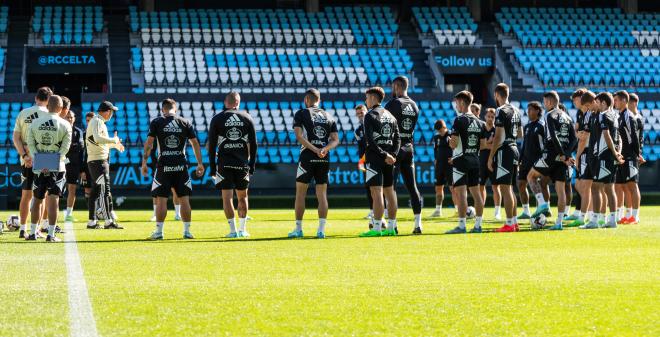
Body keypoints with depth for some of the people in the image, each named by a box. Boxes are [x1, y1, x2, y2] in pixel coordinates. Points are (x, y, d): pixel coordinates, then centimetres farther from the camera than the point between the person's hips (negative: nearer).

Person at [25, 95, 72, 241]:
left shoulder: (35, 123, 2)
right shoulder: (65, 125, -4)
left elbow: (31, 145, -1)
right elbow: (65, 148, -9)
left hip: (39, 167, 2)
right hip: (57, 167, -2)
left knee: (37, 200, 13)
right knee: (53, 200, -2)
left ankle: (33, 233, 17)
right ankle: (51, 234, -7)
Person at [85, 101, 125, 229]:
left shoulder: (100, 122, 19)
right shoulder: (97, 121, -12)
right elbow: (98, 138, -28)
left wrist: (115, 145, 36)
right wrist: (114, 140, -19)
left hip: (94, 161, 11)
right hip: (98, 160, -11)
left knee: (95, 191, 12)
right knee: (105, 190, -12)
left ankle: (91, 221, 15)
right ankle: (109, 221, -15)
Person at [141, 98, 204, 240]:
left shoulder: (156, 122, 0)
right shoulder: (185, 123, 6)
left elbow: (149, 143, -5)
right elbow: (195, 143, 6)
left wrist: (144, 163, -1)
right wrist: (200, 164, 12)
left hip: (163, 166, -2)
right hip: (181, 166, 2)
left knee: (161, 200, 3)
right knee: (184, 199, 6)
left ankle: (159, 231, 3)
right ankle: (187, 231, 7)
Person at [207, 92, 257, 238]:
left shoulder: (217, 119, 1)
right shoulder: (247, 118, 6)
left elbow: (212, 145, -1)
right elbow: (253, 145, 5)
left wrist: (212, 169, 3)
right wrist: (252, 166, 11)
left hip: (224, 164, -2)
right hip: (243, 164, 2)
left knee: (227, 197, 1)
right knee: (242, 197, 14)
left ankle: (233, 230, -4)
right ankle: (243, 230, 15)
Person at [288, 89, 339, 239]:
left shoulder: (301, 114, 1)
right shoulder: (329, 117, 14)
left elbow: (299, 137, -11)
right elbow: (335, 140, 5)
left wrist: (315, 150, -14)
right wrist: (324, 149, -11)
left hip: (307, 157, -3)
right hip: (325, 159, 4)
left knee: (300, 193, 6)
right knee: (322, 194, 7)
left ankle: (298, 229, 8)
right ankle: (321, 229, 0)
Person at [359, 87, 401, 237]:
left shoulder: (370, 116, -7)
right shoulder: (390, 116, 16)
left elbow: (370, 140, -16)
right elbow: (397, 139, 10)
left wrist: (385, 155, -15)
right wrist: (392, 155, -1)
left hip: (375, 159, -7)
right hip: (388, 161, 7)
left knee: (377, 193, -10)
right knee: (389, 192, 10)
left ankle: (376, 228, -13)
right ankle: (391, 227, 12)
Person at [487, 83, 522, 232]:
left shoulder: (501, 111, -14)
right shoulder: (515, 111, 13)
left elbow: (498, 137, -18)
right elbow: (520, 134, 21)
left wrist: (490, 157, -15)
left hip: (504, 151, -9)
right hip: (514, 149, 9)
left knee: (505, 188, -7)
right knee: (509, 188, 15)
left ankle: (509, 224, -8)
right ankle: (514, 221, 17)